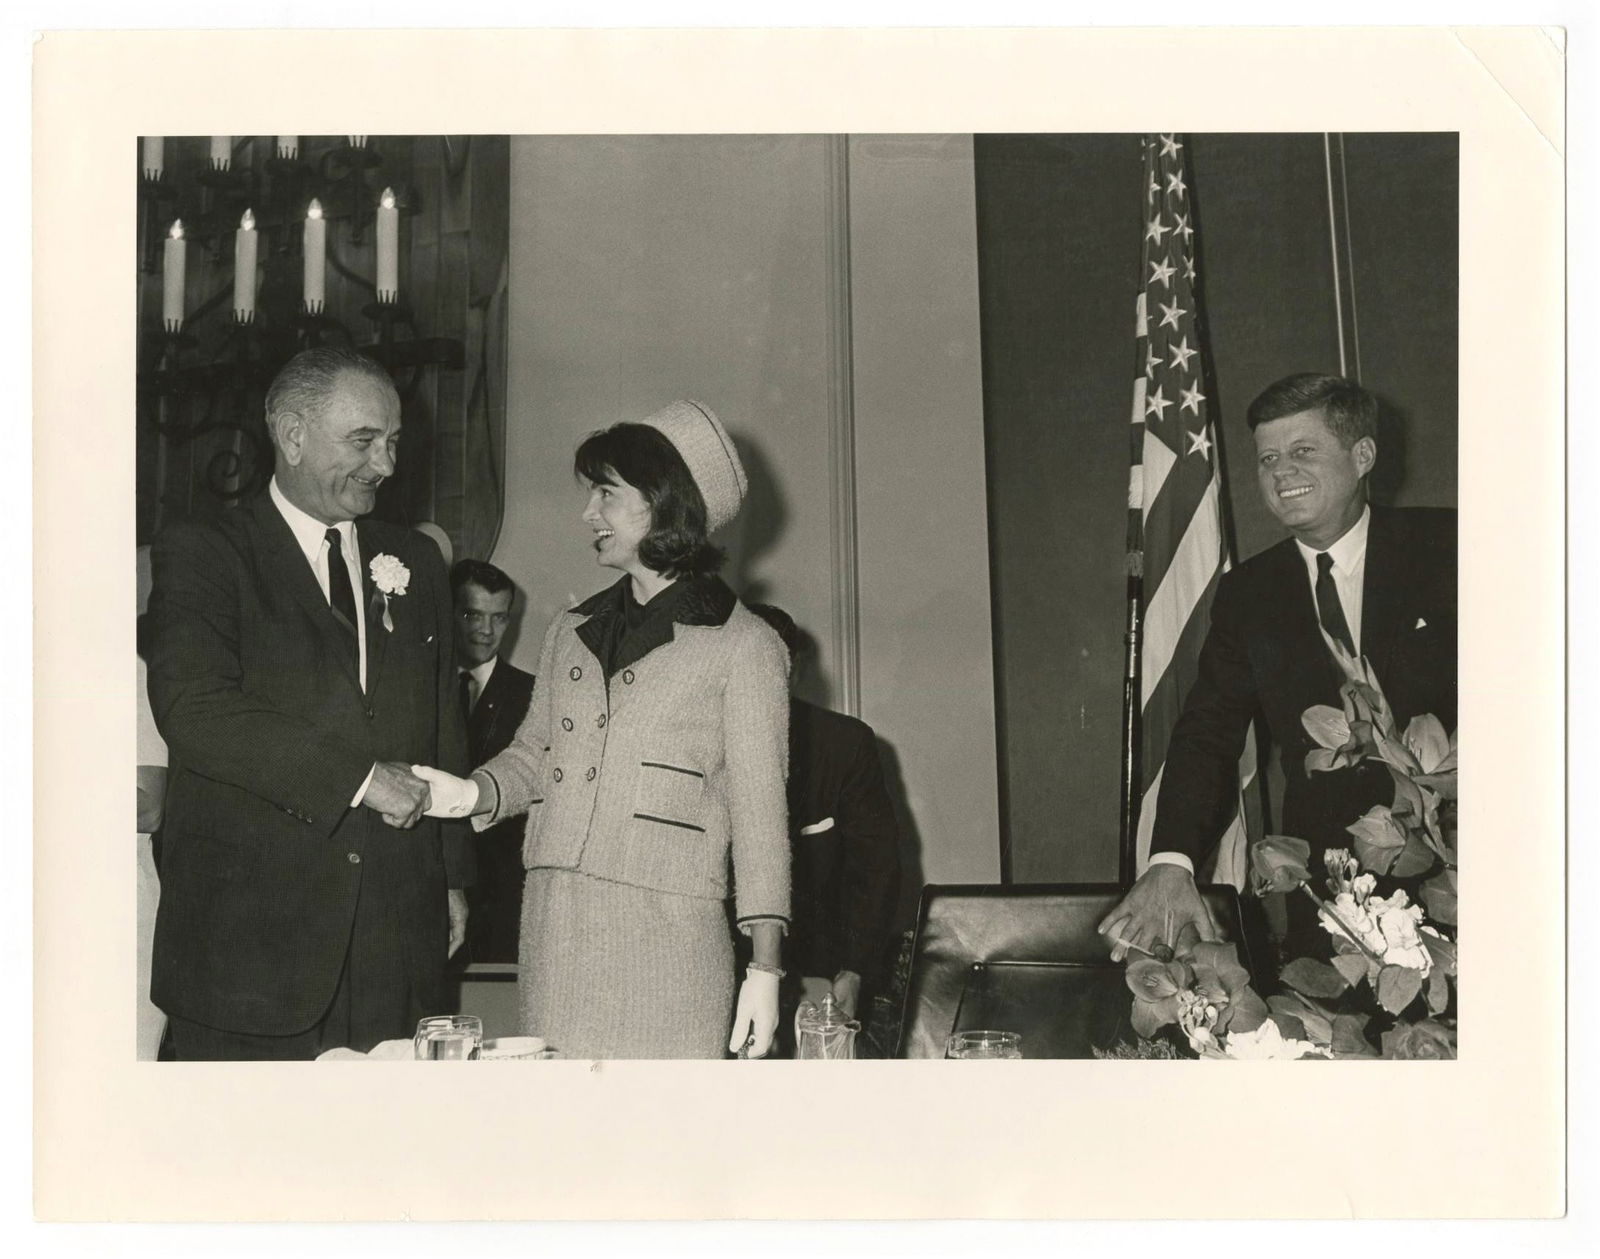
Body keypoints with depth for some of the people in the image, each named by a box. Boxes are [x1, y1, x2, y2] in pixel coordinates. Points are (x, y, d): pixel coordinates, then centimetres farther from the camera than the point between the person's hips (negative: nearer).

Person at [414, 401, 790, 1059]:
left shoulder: (742, 646, 2)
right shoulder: (570, 633, 19)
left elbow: (759, 814, -1)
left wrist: (764, 966, -7)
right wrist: (477, 793, 0)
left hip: (667, 934, -5)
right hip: (553, 928, 5)